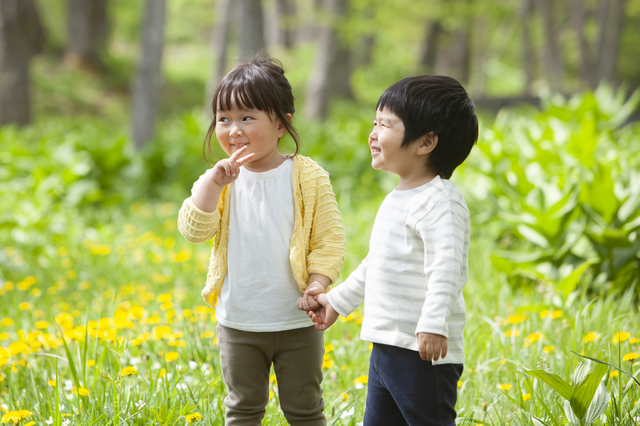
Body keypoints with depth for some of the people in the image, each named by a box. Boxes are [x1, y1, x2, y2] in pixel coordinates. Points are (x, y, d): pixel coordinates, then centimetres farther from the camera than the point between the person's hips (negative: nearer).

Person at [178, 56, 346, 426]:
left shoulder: (308, 177, -8)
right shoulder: (221, 181, 0)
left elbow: (330, 240, -6)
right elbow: (194, 229, -11)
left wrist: (318, 286, -20)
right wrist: (213, 182, -22)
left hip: (297, 322, -2)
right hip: (238, 323, 2)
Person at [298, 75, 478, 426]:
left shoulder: (440, 202, -15)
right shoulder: (396, 200, 17)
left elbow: (446, 269, -27)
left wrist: (433, 324, -38)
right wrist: (337, 301, 34)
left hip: (424, 354, -10)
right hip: (385, 349, 10)